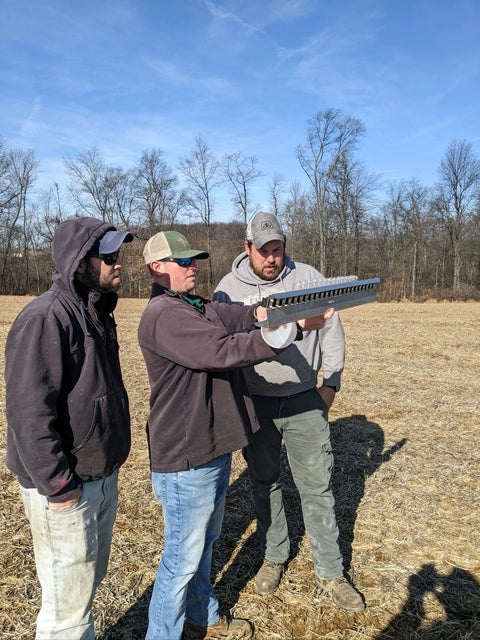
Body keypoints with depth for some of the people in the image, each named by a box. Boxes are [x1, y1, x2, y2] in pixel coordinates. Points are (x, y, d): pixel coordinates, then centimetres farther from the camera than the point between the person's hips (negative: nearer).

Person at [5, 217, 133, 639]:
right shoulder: (44, 319, -22)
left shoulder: (96, 312, 8)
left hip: (102, 477, 9)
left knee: (91, 581, 25)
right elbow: (28, 412, -24)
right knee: (68, 605, 8)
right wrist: (57, 485, -20)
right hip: (67, 490, -9)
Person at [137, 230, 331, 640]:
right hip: (186, 457, -10)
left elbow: (233, 317, -4)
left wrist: (260, 312, -26)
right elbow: (222, 350, -31)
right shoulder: (163, 315, -20)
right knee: (183, 556, 6)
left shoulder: (198, 307, 12)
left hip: (213, 446, 10)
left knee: (204, 540, 25)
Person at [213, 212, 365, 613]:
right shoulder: (229, 287, -3)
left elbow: (332, 331, 3)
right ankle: (274, 557, 36)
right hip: (254, 403, 1)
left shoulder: (309, 277, -2)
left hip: (305, 401, 0)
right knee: (264, 482, 15)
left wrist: (331, 383, 0)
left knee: (317, 485, 6)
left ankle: (330, 573, 23)